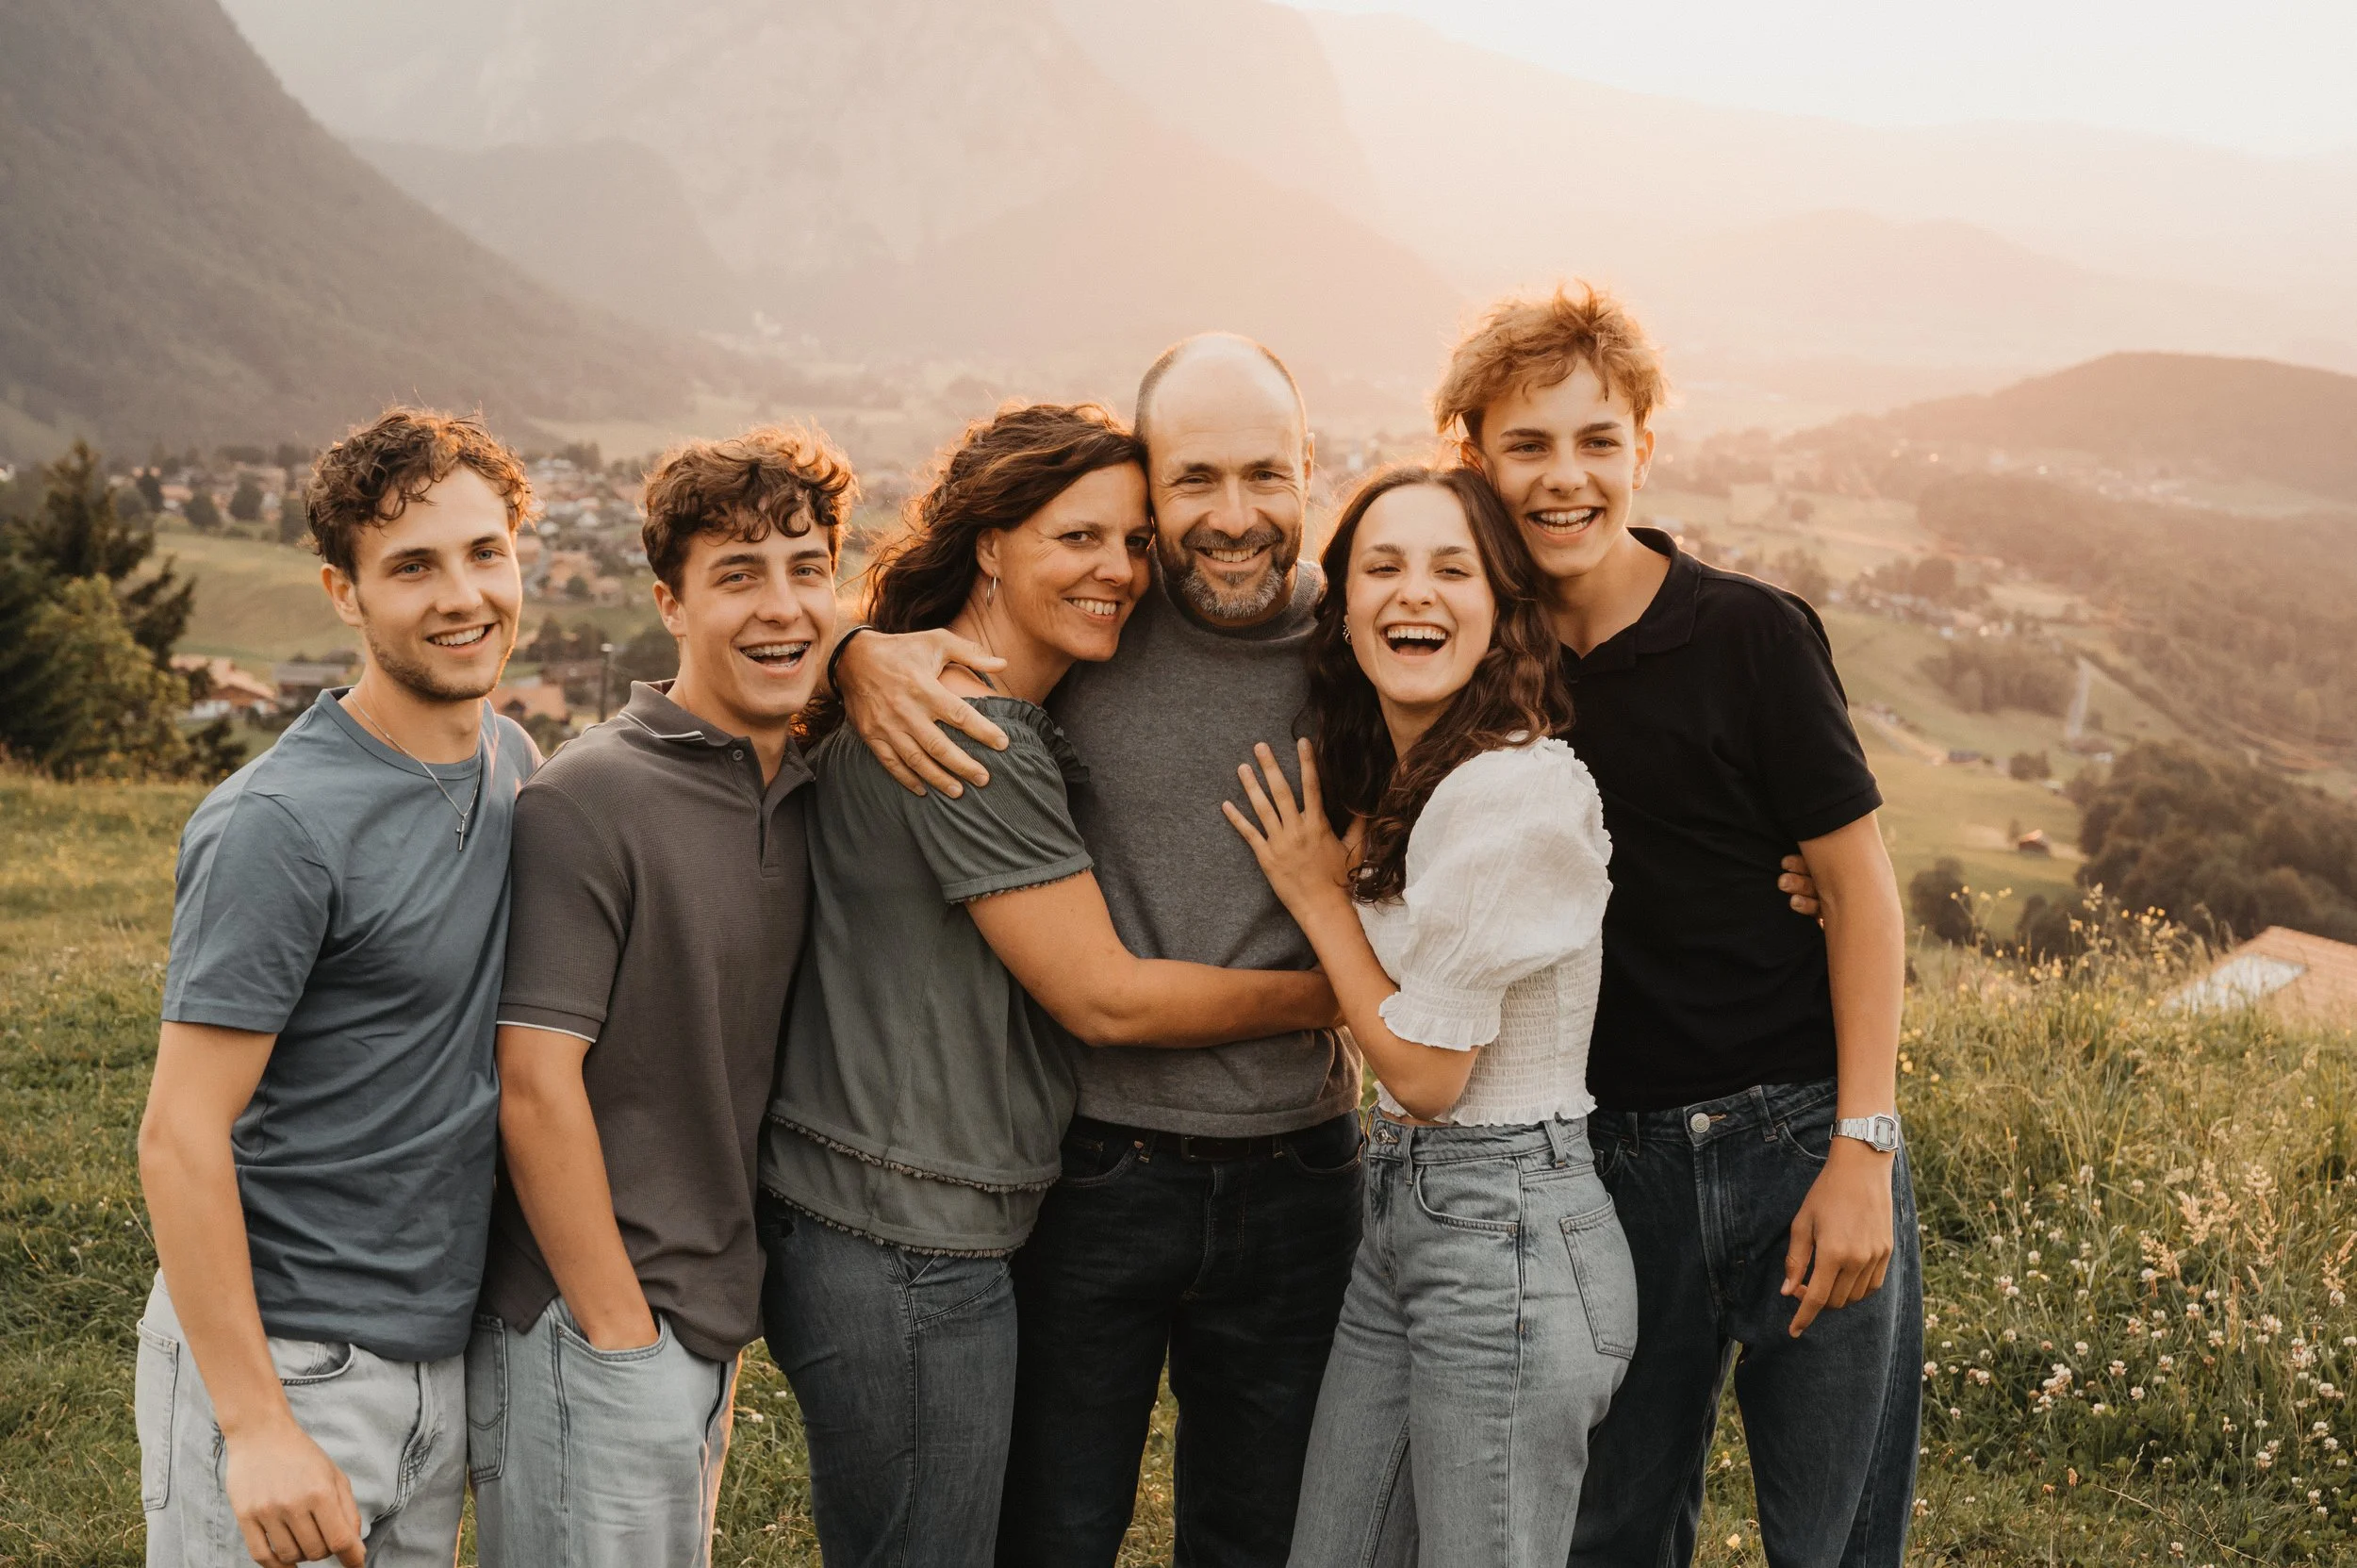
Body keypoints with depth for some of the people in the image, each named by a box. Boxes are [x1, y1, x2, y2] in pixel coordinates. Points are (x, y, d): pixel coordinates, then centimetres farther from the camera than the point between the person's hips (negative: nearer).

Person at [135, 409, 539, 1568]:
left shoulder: (514, 763, 5)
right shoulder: (279, 824, -18)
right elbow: (181, 1136, -18)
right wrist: (254, 1426, -20)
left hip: (444, 1356, 7)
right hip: (285, 1369, -7)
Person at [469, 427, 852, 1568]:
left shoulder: (806, 796, 8)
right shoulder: (588, 801, -15)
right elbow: (536, 1082, -18)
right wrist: (618, 1333, -16)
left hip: (713, 1315, 8)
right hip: (589, 1324, -7)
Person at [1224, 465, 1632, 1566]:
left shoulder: (1517, 789, -19)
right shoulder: (1390, 778, 9)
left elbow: (1423, 1070, -15)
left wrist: (1319, 894, -4)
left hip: (1508, 1237, -9)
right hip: (1399, 1223, 9)